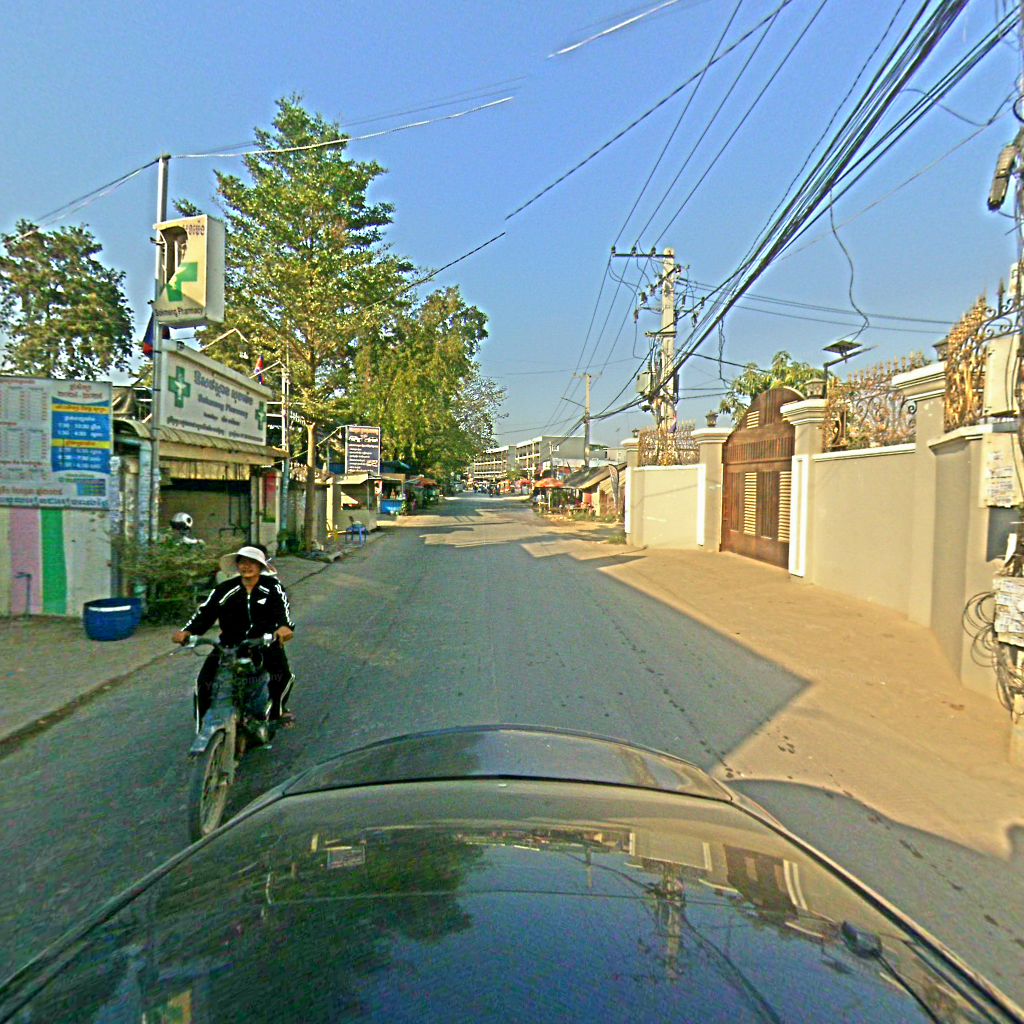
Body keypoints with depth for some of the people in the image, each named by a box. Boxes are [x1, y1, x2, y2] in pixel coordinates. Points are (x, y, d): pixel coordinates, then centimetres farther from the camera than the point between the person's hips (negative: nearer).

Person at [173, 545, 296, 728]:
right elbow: (205, 612, -4)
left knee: (282, 675, -21)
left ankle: (277, 709, 11)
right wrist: (187, 631, -24)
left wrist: (285, 626, -42)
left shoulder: (272, 586, -3)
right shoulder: (224, 589, 3)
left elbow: (282, 607, -19)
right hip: (230, 643, 2)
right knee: (205, 681, -13)